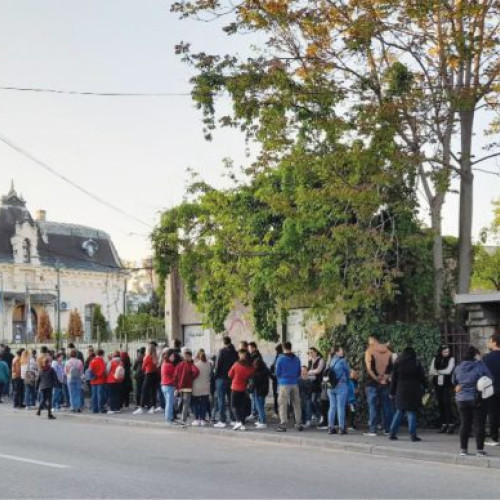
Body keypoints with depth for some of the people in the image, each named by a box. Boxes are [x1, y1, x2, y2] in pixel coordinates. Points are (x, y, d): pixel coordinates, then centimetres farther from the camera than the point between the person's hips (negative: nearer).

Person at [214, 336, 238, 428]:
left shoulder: (222, 351, -9)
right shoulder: (235, 352, 5)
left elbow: (218, 364, -11)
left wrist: (216, 376, -2)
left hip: (222, 378, -5)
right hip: (232, 378, 5)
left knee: (221, 400, -2)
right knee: (231, 400, 13)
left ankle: (222, 421, -6)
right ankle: (233, 419, 14)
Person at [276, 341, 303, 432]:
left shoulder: (280, 359, -7)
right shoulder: (296, 359, 5)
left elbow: (277, 372, -1)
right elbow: (299, 372, 11)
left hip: (284, 384, -4)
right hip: (295, 384, 4)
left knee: (283, 405, -1)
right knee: (296, 404, 10)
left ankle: (283, 425, -4)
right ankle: (299, 424, 12)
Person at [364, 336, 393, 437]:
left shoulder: (370, 351, -5)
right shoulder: (388, 352, 9)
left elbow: (369, 367, -13)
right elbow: (391, 367, 7)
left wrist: (376, 377, -7)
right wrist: (386, 376, 5)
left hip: (373, 383, -4)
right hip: (385, 383, 4)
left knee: (373, 406, -2)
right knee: (386, 406, 9)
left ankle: (373, 430, -5)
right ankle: (388, 429, 11)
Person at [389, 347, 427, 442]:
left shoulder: (398, 364, 2)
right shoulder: (417, 364, -2)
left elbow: (394, 379, 4)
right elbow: (422, 378, 0)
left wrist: (392, 392, 9)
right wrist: (424, 388, 11)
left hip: (401, 391, 2)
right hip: (413, 392, -2)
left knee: (399, 411, 13)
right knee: (411, 413, 1)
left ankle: (392, 433, 12)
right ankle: (413, 435, -3)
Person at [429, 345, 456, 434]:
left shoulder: (451, 359, 0)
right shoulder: (435, 359, 9)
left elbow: (448, 371, -11)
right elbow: (431, 372, 1)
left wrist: (437, 371, 0)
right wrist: (442, 372, -11)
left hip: (447, 384, -4)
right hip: (437, 384, 4)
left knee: (447, 403, -9)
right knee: (440, 404, 4)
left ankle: (451, 424, -7)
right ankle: (443, 424, 9)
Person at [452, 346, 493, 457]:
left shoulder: (459, 367, 1)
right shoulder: (480, 365, -11)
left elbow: (454, 381, 11)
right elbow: (490, 378, -7)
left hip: (462, 400, 4)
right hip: (478, 400, -4)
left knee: (464, 424, 10)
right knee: (479, 424, 5)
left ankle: (463, 449, 11)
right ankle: (480, 449, 5)